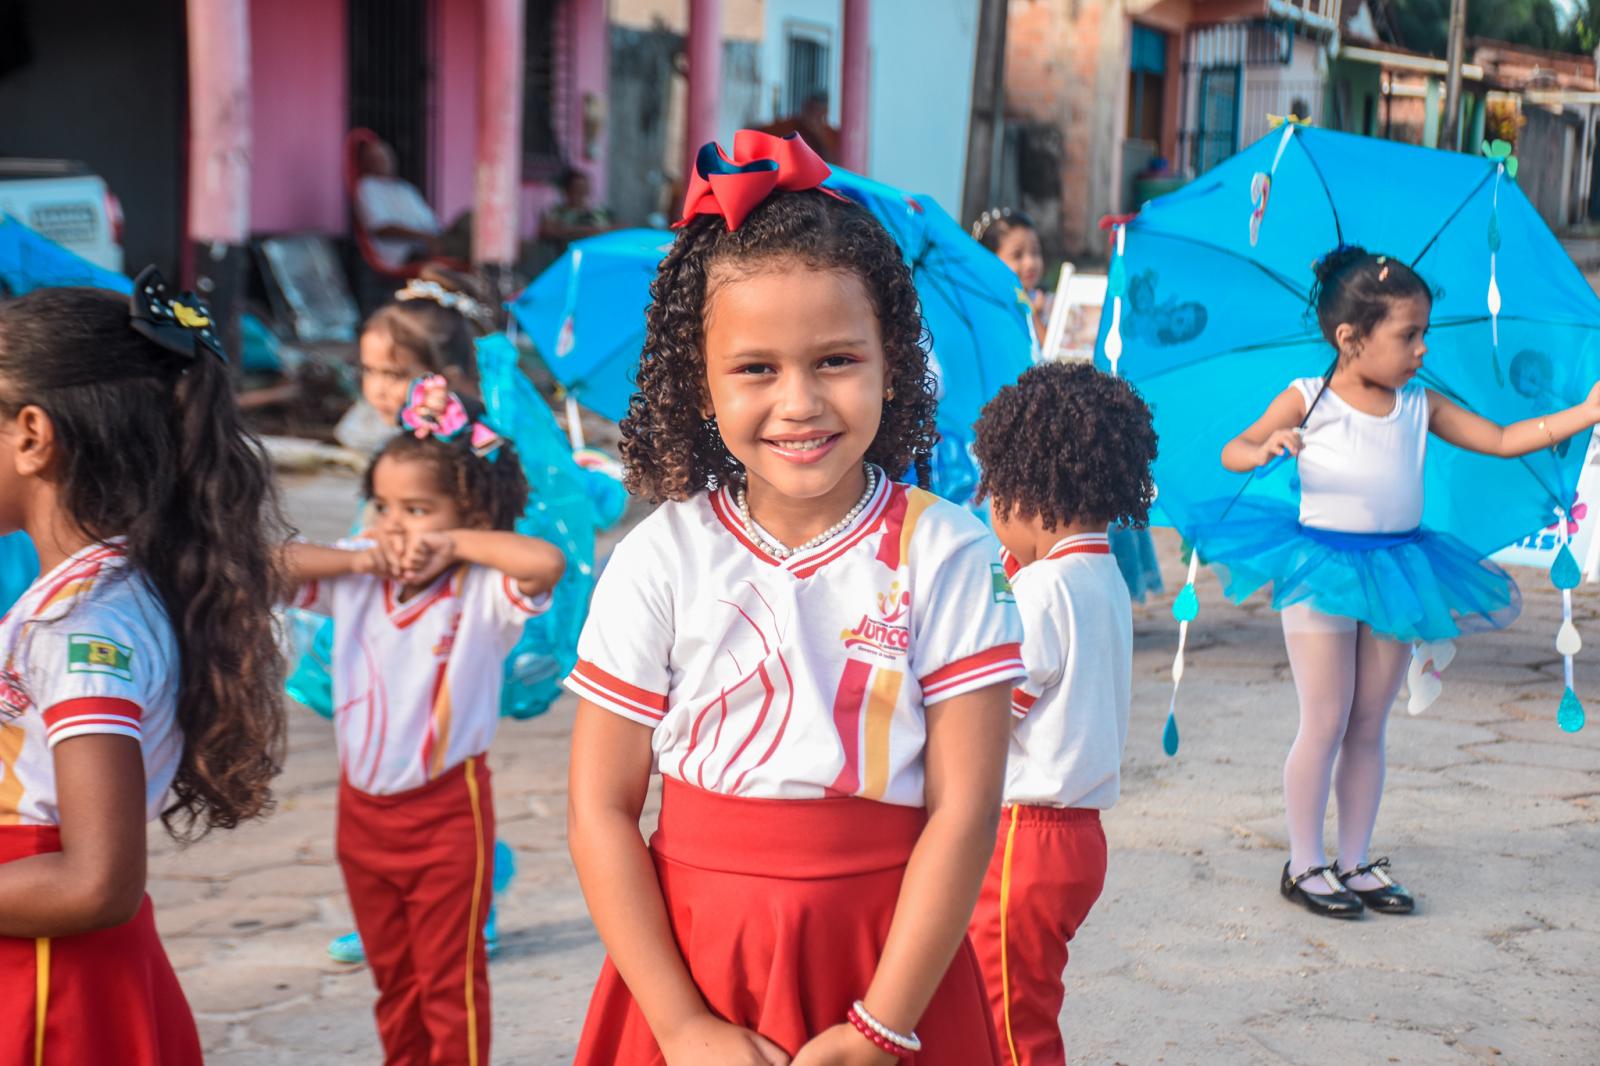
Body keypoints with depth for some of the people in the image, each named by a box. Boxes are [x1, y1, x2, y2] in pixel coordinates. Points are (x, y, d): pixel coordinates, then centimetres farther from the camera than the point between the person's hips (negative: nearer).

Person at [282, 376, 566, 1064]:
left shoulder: (481, 594, -16)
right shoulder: (356, 580, -2)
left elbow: (546, 562, -35)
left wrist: (454, 544, -24)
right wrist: (360, 560, -15)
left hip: (445, 808, -5)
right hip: (363, 806, 5)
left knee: (450, 976, 7)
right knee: (392, 974, 21)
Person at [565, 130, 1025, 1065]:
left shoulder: (945, 555, -6)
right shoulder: (662, 558, -4)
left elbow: (964, 808, -9)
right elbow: (601, 809, -4)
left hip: (887, 962, 0)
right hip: (696, 960, 1)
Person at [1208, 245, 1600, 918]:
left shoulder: (1421, 406, 6)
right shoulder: (1306, 402, -6)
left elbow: (1501, 440, 6)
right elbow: (1232, 452, -8)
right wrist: (1264, 450, -31)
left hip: (1395, 571, 5)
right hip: (1321, 567, -4)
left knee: (1368, 726, 10)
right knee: (1325, 725, -1)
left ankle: (1356, 862, 20)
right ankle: (1304, 864, 11)